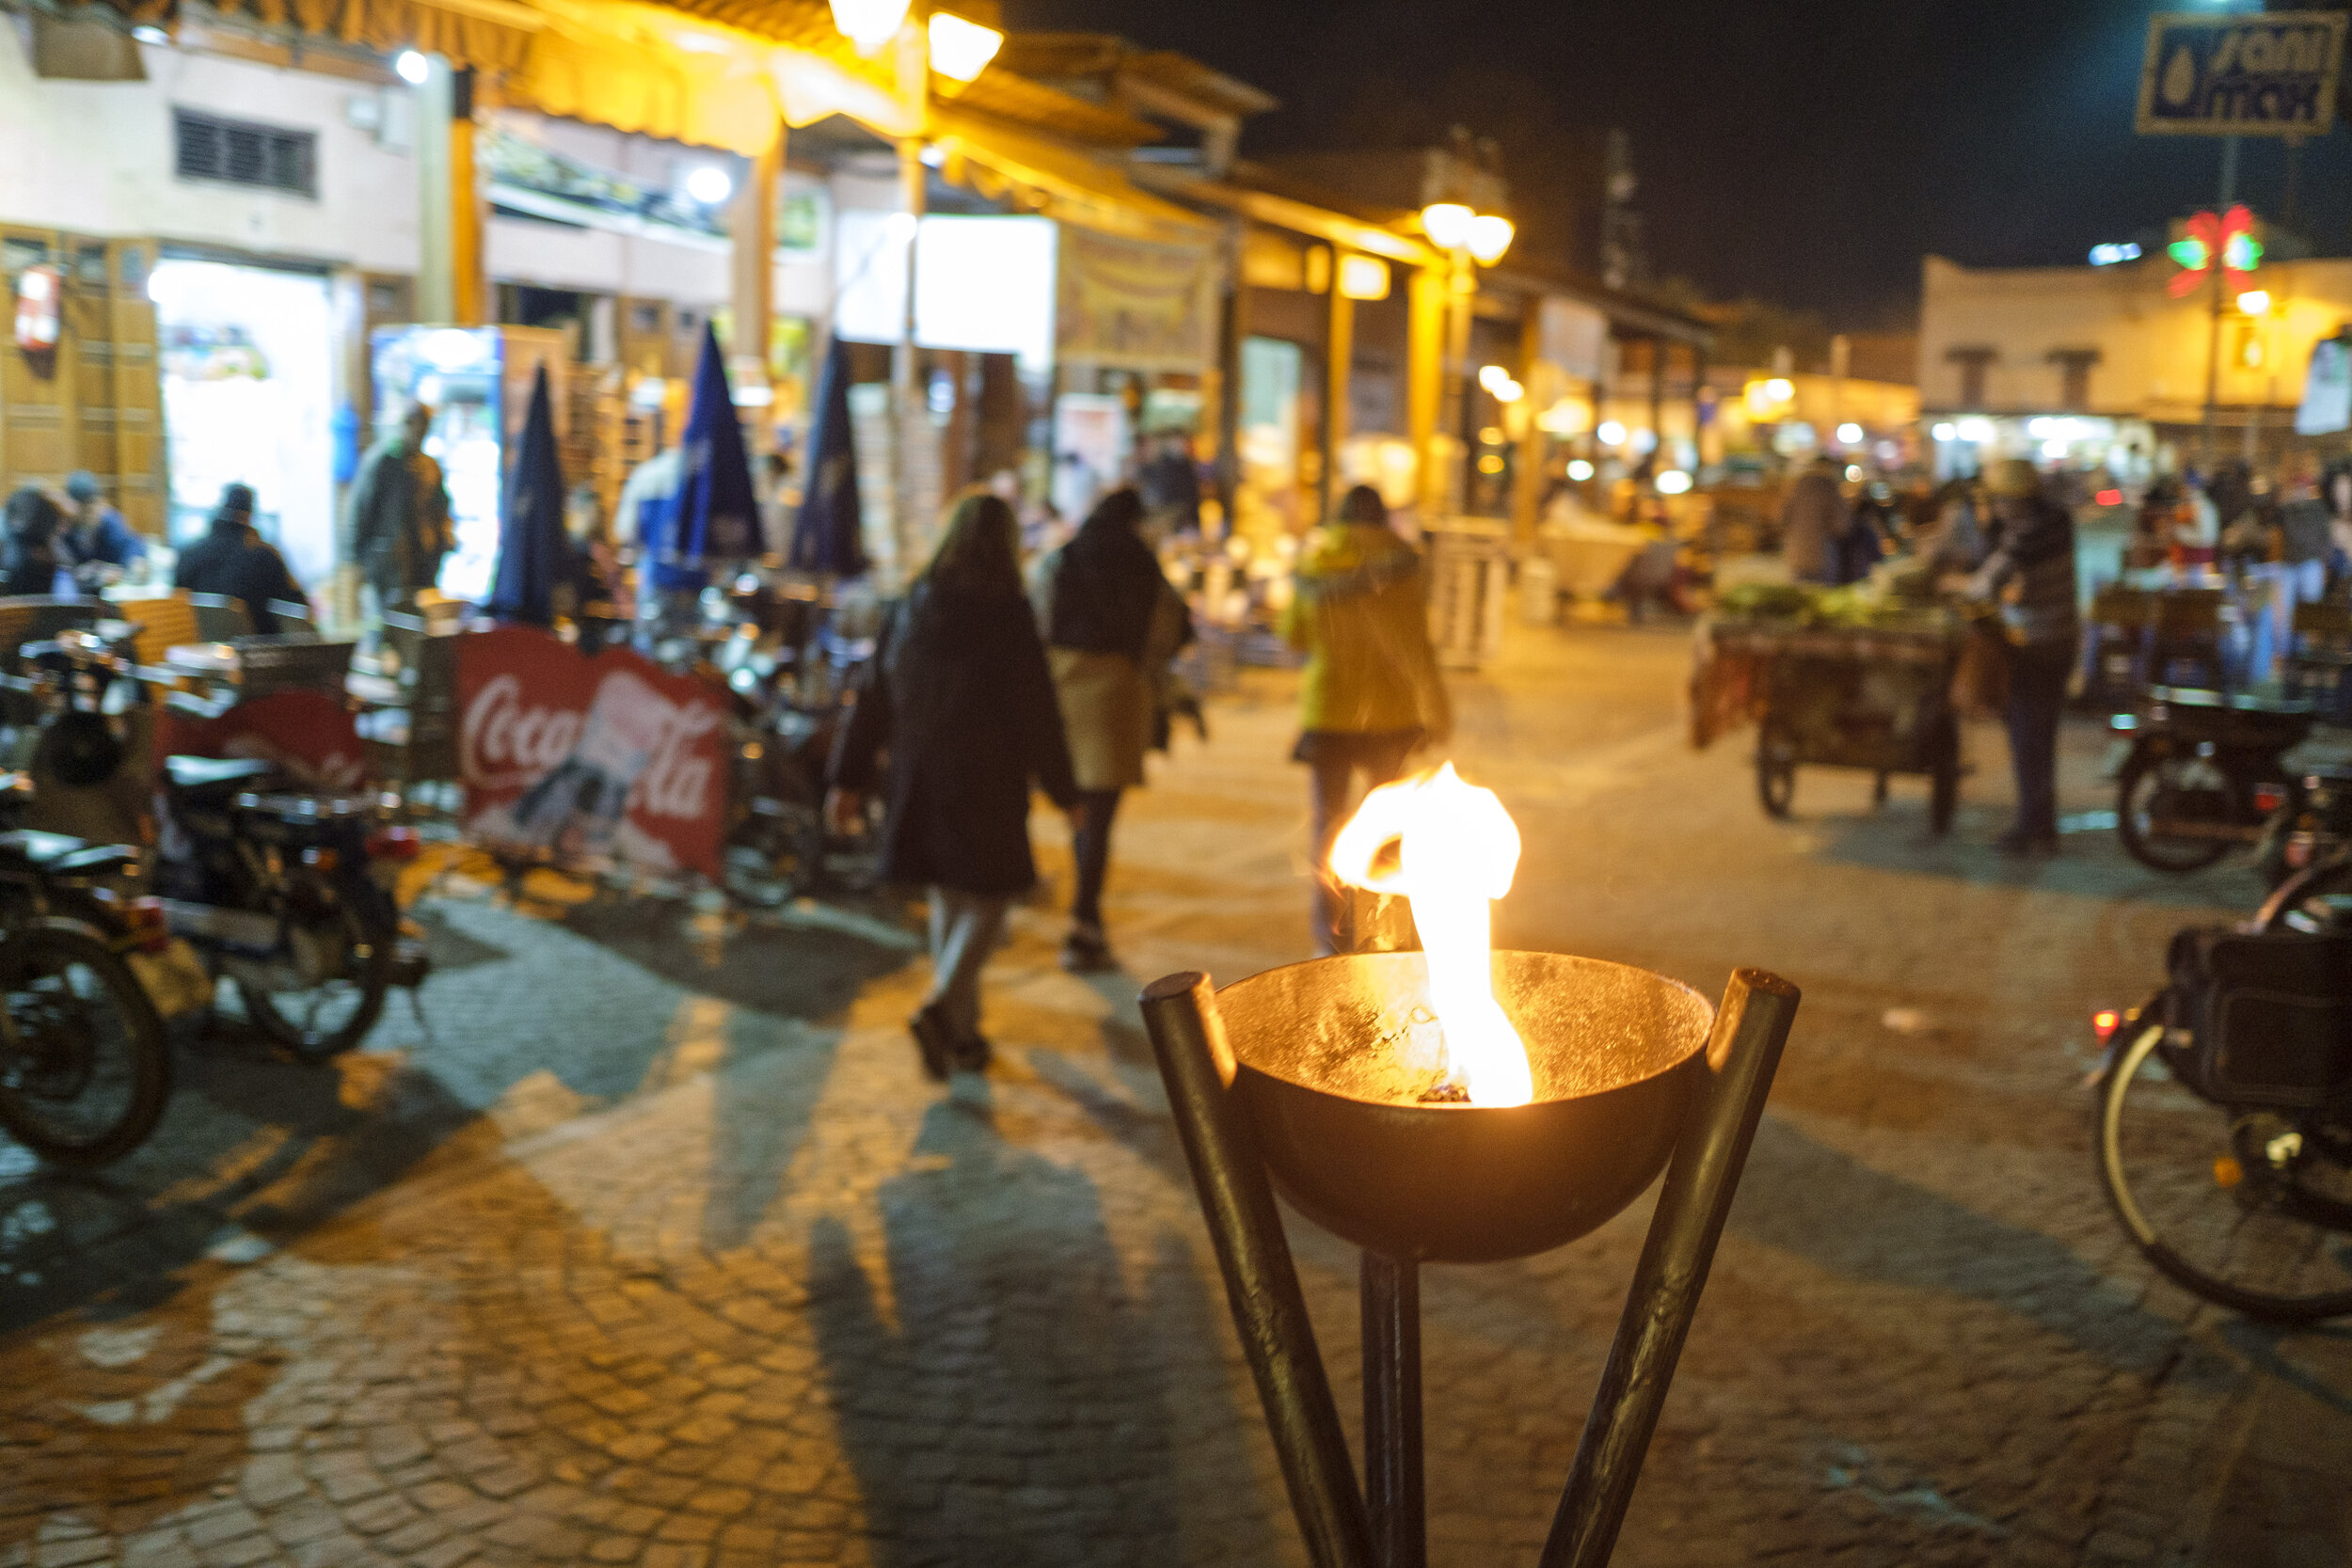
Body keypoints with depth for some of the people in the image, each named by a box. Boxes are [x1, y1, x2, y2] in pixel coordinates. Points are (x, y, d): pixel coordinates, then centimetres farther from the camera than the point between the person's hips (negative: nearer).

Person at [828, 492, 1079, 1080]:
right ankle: (941, 1007, -13)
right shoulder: (1008, 616, -13)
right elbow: (1036, 712, -11)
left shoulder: (910, 608, 3)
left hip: (919, 777, 5)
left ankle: (961, 1031, 23)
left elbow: (873, 695, 6)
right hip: (985, 780, -5)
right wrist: (1063, 790, -1)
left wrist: (850, 777, 12)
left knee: (948, 896, 17)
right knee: (988, 897, 6)